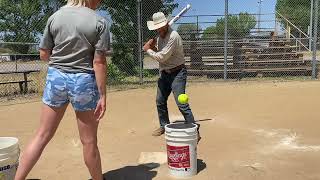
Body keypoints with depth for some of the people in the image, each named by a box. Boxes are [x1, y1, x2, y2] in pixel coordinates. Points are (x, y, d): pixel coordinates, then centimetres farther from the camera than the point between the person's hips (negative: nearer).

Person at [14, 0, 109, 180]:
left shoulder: (55, 17, 3)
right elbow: (99, 62, -12)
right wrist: (102, 96, -8)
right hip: (84, 81, -3)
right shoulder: (100, 22, -7)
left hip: (56, 77, 4)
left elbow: (44, 54, 6)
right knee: (89, 142, 10)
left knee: (42, 136, 15)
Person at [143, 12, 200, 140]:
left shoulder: (173, 36, -20)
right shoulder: (160, 36, 9)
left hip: (177, 73, -9)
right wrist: (152, 47, -5)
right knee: (160, 101, 15)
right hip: (164, 74, 9)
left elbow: (162, 57, -23)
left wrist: (148, 50, -9)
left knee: (181, 103, -15)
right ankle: (164, 126, 33)